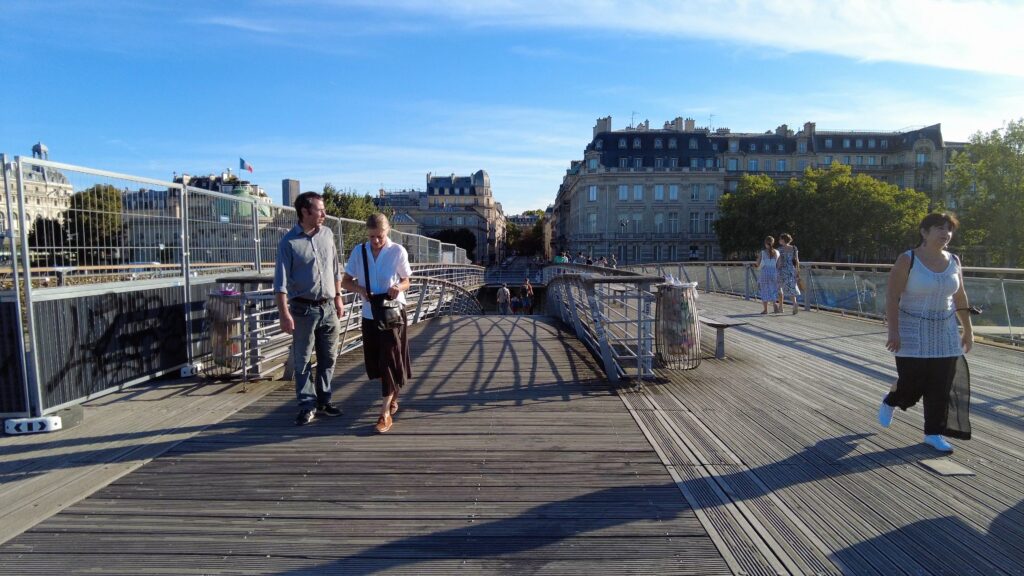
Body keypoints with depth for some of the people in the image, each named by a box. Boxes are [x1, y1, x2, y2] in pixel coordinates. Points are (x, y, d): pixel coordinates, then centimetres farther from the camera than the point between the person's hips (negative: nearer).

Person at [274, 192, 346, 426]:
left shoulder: (327, 234, 5)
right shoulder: (289, 241, -9)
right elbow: (281, 281, -10)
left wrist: (338, 298, 13)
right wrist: (284, 313, -15)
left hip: (328, 307, 5)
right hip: (303, 309, -4)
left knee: (328, 358, 11)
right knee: (302, 361, 4)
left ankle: (324, 401, 24)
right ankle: (307, 406, 14)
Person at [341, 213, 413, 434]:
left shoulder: (398, 251, -9)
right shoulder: (358, 251, -1)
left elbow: (406, 281, 0)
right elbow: (345, 281, 5)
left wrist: (398, 288, -23)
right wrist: (360, 289, -15)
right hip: (369, 314, 4)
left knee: (390, 360, -4)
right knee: (375, 361, 11)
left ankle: (385, 413, -1)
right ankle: (393, 398, 34)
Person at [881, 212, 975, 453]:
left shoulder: (953, 262, 5)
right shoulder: (907, 260, -11)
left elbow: (960, 298, 14)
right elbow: (892, 297, -14)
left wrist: (968, 329, 14)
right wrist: (893, 331, -20)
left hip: (944, 333, 5)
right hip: (913, 332, -5)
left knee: (942, 385, 3)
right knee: (913, 382, -3)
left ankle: (934, 433, 15)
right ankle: (890, 401, 30)